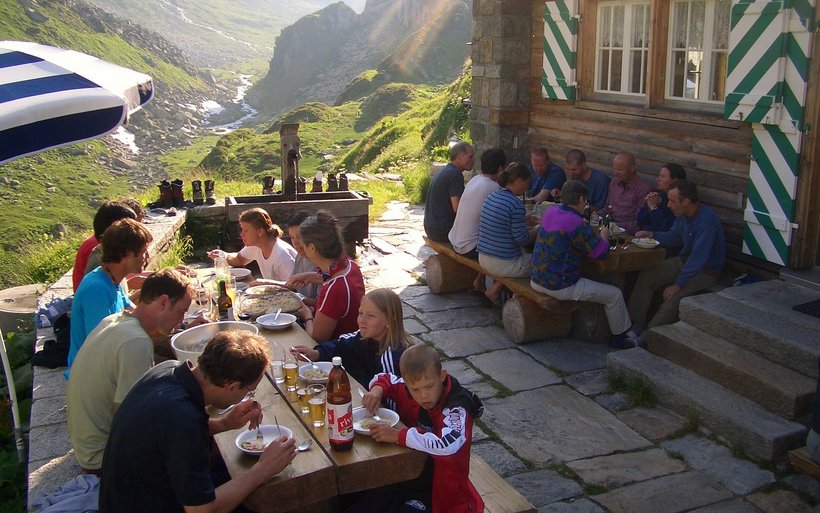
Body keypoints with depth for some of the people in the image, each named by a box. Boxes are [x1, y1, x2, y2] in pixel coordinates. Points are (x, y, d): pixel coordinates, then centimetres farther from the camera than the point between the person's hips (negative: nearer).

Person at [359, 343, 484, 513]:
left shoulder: (456, 408, -23)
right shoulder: (411, 391, -5)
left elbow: (447, 446, -40)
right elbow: (385, 379, 13)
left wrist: (398, 435, -34)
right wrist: (377, 390, -9)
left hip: (443, 492, -5)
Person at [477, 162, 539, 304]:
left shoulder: (491, 197, 5)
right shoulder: (516, 204, -20)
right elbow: (522, 239, -16)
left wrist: (523, 220, 19)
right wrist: (539, 228, 1)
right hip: (504, 264, -9)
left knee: (523, 252, 30)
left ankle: (496, 288, 21)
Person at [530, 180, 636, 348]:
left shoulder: (551, 211, 2)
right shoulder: (576, 224, -23)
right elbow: (599, 252, -16)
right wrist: (604, 237, 4)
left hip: (536, 280, 9)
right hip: (560, 288, -9)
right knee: (614, 294, 7)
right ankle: (619, 338, 25)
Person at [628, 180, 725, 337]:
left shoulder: (706, 220, -28)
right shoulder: (683, 214, -1)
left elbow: (698, 258, -30)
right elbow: (674, 237, 16)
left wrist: (678, 284, -28)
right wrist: (652, 235, -2)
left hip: (706, 270, -8)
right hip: (684, 261, 8)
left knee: (673, 297, -30)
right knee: (645, 277, -7)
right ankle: (636, 325, -5)